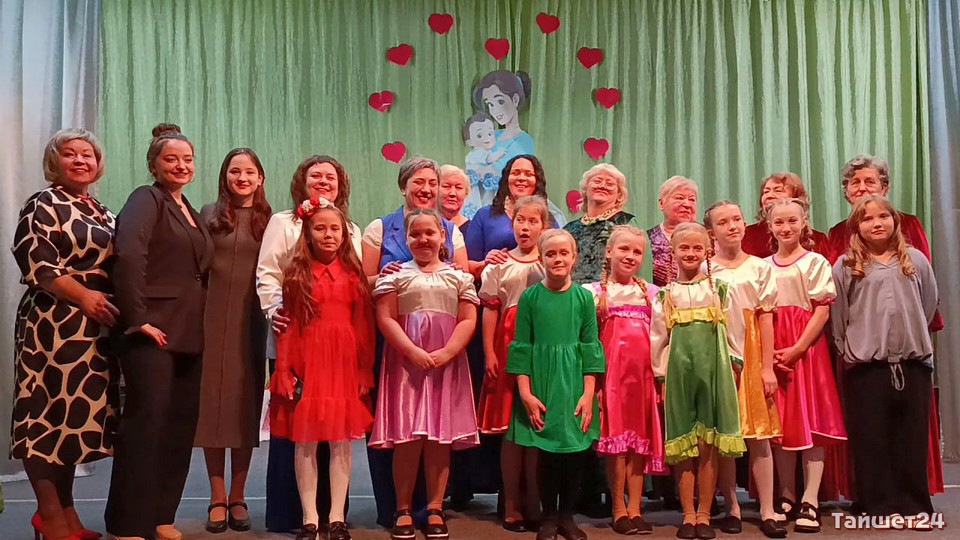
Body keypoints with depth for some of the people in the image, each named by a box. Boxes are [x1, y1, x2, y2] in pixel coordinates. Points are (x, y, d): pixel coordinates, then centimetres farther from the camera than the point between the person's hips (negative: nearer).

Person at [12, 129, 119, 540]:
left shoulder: (102, 212, 19)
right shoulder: (41, 205, -3)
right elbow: (36, 262, -14)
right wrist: (83, 296, -23)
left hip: (97, 327, 8)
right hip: (53, 324, -8)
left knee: (79, 411, 10)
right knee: (49, 412, -3)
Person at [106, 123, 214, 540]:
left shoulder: (190, 212, 19)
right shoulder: (146, 199, -5)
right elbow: (129, 256, -22)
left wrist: (200, 321, 11)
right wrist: (137, 318, -23)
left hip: (189, 333, 8)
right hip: (153, 330, -8)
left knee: (181, 423, 9)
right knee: (147, 419, -8)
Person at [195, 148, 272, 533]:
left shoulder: (269, 220, 7)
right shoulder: (209, 214, 7)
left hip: (252, 323, 0)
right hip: (213, 320, 0)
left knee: (247, 405, 4)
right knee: (213, 403, 2)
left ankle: (238, 496, 17)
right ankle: (217, 498, 13)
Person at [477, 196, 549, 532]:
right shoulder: (499, 265, 7)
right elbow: (490, 311, 3)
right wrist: (489, 352, -5)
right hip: (509, 346, -1)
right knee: (511, 429, 2)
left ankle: (535, 503, 14)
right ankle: (512, 506, 11)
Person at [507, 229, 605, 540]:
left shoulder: (583, 297, 2)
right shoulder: (530, 297, 0)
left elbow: (590, 347, 2)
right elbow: (521, 347, 0)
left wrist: (589, 392, -4)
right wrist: (525, 392, -6)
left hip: (575, 383, 1)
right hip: (541, 383, -1)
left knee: (576, 452, 5)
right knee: (546, 451, 4)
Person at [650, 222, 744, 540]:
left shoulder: (719, 289, 7)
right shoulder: (666, 295, 7)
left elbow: (732, 334, 7)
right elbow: (658, 339, 8)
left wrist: (732, 369, 3)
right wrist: (661, 377, 5)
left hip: (713, 369, 0)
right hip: (678, 371, 1)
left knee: (708, 447, 2)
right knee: (683, 446, 4)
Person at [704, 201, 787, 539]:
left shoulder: (760, 267, 6)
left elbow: (765, 319, 4)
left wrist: (768, 367, 0)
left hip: (752, 358, 1)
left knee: (759, 434, 2)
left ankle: (767, 511, 9)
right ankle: (732, 508, 14)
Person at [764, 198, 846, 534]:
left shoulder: (815, 262, -1)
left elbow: (822, 311, -7)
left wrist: (797, 349, -15)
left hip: (806, 349, -3)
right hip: (773, 353, 3)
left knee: (810, 421, -2)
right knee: (780, 423, 7)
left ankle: (810, 501, 3)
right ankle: (787, 497, 17)